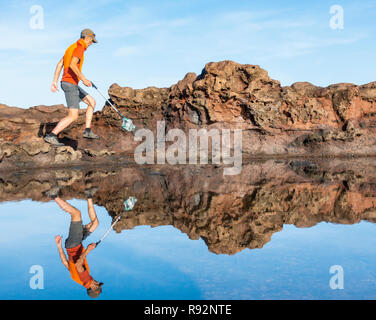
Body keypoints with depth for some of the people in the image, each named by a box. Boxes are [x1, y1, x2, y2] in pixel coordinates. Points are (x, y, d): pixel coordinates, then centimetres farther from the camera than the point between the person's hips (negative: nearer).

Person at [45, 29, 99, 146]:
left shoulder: (72, 47, 18)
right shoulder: (79, 48, -12)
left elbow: (60, 64, 15)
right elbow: (72, 65, -28)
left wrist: (55, 81, 13)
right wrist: (83, 79, -29)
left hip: (71, 85, 11)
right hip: (70, 84, -11)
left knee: (92, 102, 16)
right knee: (73, 116, -12)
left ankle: (88, 131, 16)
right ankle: (51, 136, -16)